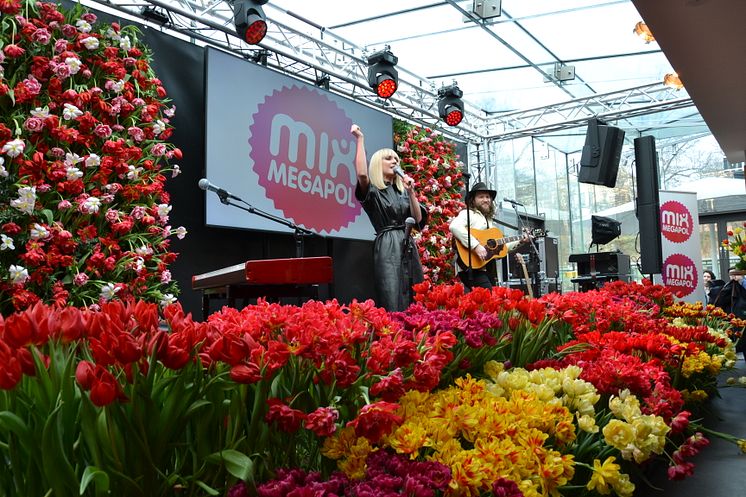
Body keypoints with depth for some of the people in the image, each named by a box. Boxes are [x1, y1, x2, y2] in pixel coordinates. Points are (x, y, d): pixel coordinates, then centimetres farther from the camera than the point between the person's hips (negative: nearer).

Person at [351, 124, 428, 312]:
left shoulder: (402, 192, 19)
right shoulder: (372, 191, 2)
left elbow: (418, 219, 9)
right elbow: (361, 174, -22)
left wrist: (411, 192, -2)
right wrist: (360, 139, -17)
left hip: (409, 247, 6)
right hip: (387, 248, -6)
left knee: (414, 304, 5)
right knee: (392, 306, -12)